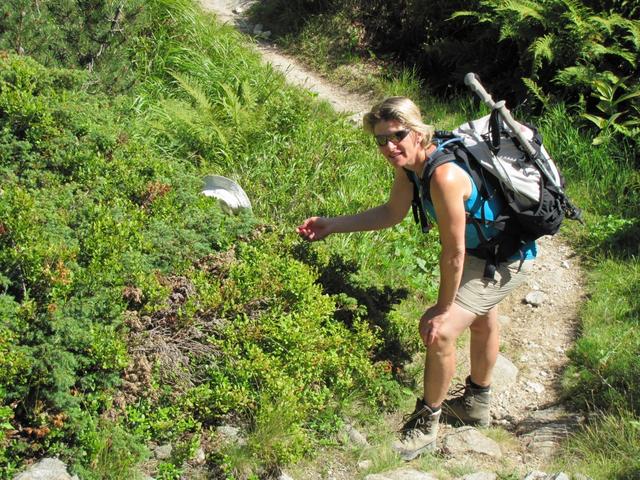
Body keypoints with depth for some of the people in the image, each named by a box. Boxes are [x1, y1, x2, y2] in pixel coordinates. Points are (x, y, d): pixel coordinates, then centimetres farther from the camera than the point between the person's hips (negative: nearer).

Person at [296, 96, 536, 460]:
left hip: (507, 259, -10)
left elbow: (454, 252, -31)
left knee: (439, 330, -17)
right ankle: (477, 404, 53)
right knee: (481, 320, 28)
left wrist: (444, 308, -19)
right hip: (484, 246, 10)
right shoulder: (408, 162, -12)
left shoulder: (444, 176, -39)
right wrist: (333, 225, -2)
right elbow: (393, 213, 4)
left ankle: (426, 424, 5)